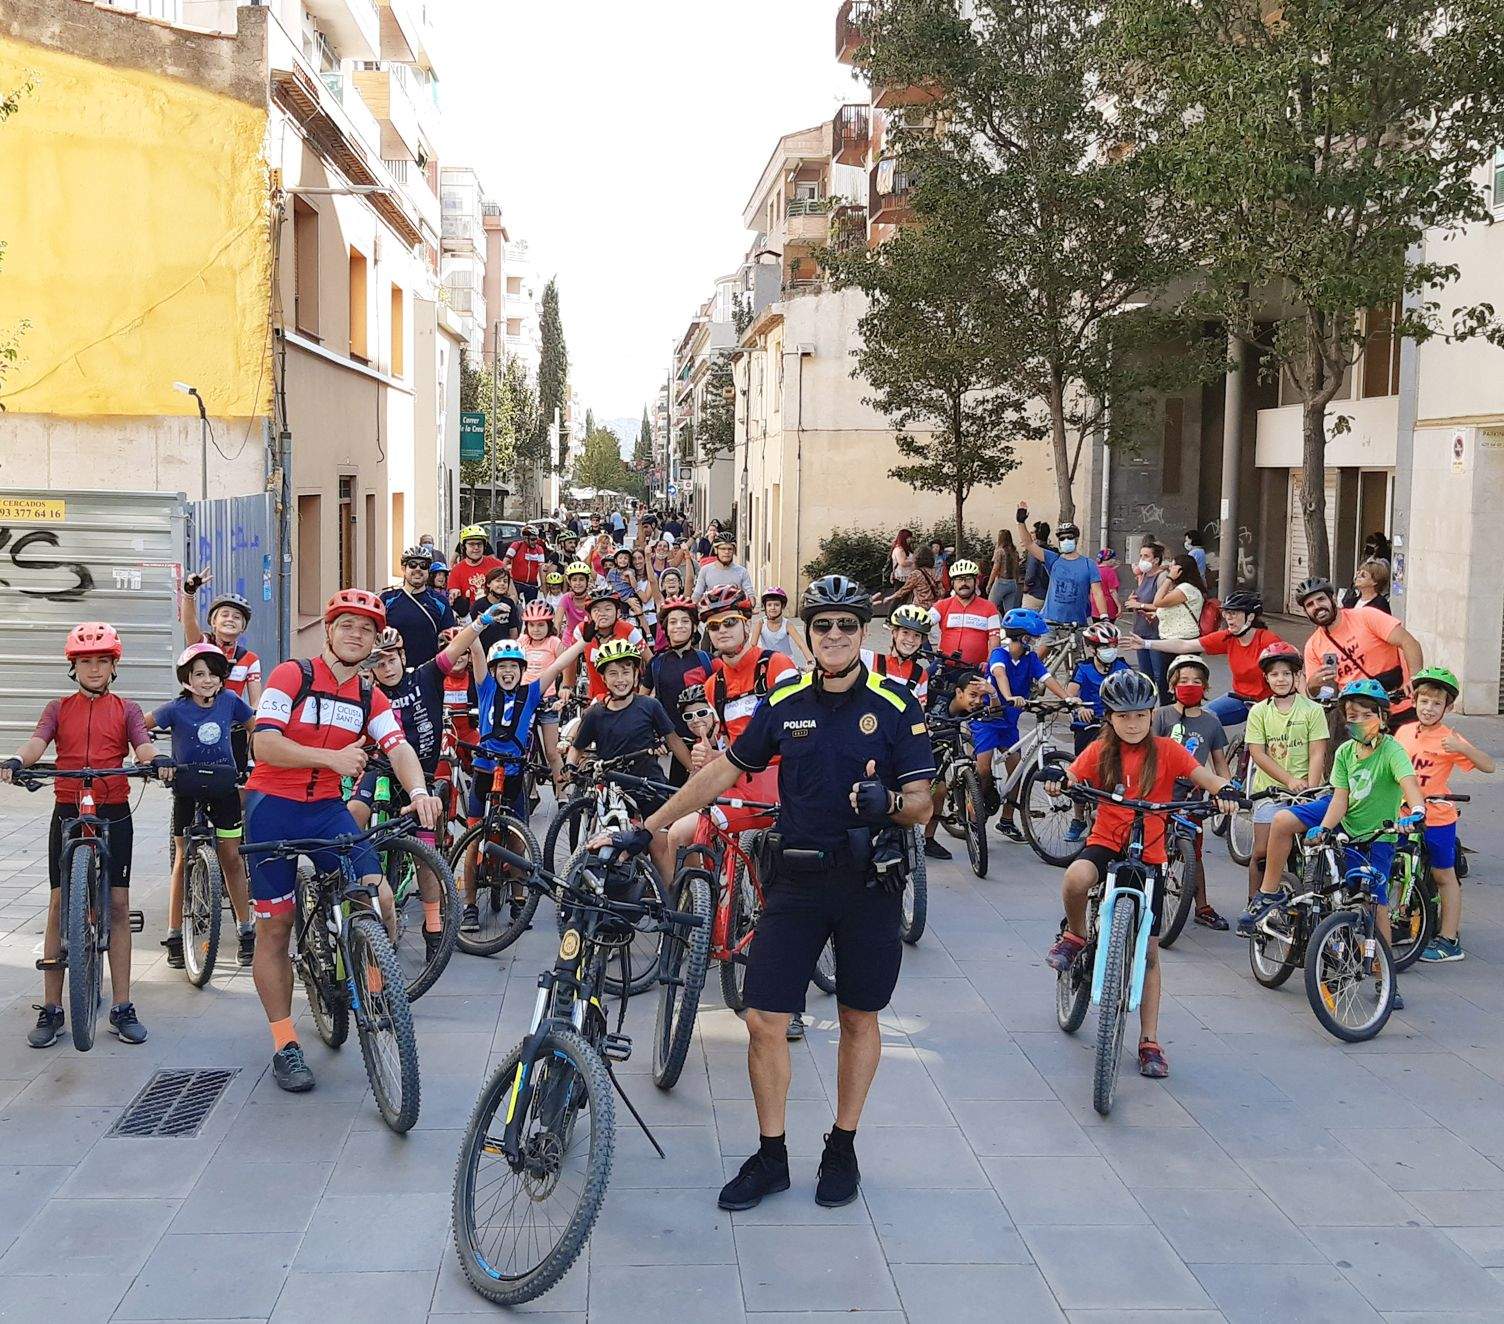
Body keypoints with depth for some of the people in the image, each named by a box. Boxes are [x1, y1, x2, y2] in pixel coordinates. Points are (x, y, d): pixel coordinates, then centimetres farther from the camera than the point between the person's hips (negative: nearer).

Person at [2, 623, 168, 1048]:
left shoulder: (126, 709, 9)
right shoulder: (59, 709, 10)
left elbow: (142, 746, -7)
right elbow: (37, 743, -8)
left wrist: (158, 761, -31)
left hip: (114, 814, 0)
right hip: (67, 813, 0)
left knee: (118, 906, -1)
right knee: (59, 905, 0)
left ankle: (122, 1009, 4)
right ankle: (51, 1010, 6)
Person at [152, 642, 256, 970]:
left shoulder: (229, 701, -6)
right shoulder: (177, 709, -12)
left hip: (224, 786, 1)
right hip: (187, 787, -1)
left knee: (231, 857, 2)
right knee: (183, 858, 4)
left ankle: (246, 931, 11)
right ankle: (174, 935, 12)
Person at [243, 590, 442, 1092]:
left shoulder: (371, 699, 4)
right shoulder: (292, 676, -9)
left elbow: (398, 748, -11)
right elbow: (265, 746, -20)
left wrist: (418, 791, -32)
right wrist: (332, 757, -32)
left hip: (327, 808, 4)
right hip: (273, 807, -4)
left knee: (379, 898, -15)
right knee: (275, 927, 2)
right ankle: (285, 1046, 10)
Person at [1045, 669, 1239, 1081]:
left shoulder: (1166, 751, -2)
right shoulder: (1100, 752, 1)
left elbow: (1208, 779, -7)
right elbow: (1071, 780, -6)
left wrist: (1223, 792, -29)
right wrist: (1057, 780, -30)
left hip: (1148, 855, 0)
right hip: (1105, 844, 0)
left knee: (1148, 950, 3)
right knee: (1076, 878, -37)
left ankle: (1149, 1042, 12)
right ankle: (1075, 935, -4)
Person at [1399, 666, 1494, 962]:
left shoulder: (1449, 739, -12)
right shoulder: (1404, 731, 3)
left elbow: (1488, 766, -19)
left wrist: (1461, 748, -32)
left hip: (1437, 818, -5)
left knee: (1444, 876, 5)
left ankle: (1449, 941, 10)